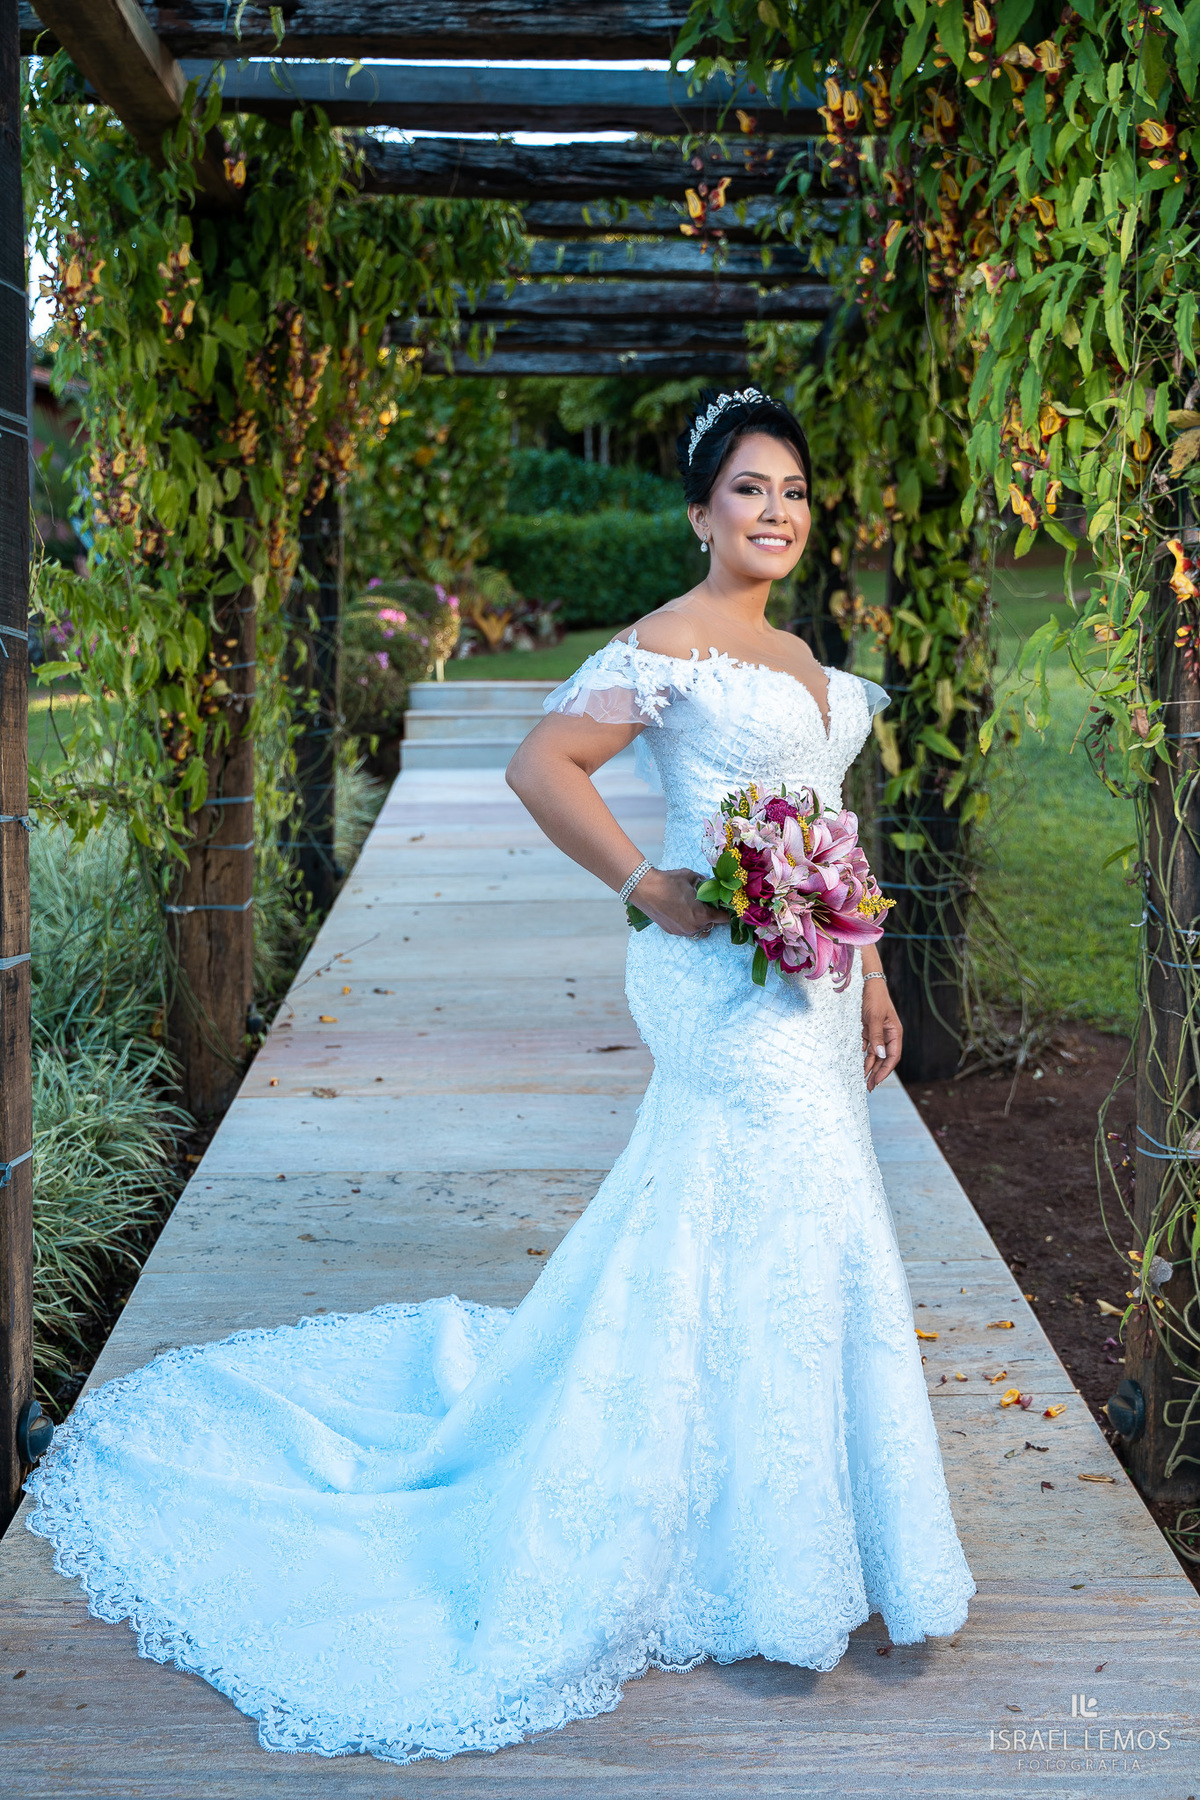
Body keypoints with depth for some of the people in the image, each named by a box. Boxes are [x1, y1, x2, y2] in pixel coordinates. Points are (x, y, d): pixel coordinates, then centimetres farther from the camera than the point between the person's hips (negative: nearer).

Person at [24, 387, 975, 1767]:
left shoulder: (793, 654, 16)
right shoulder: (672, 643, -12)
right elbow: (543, 764, -20)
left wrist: (868, 978, 18)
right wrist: (654, 894, -20)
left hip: (806, 991, 9)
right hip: (735, 993, -9)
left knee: (802, 1249, 17)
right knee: (773, 1246, -3)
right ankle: (761, 1561, 13)